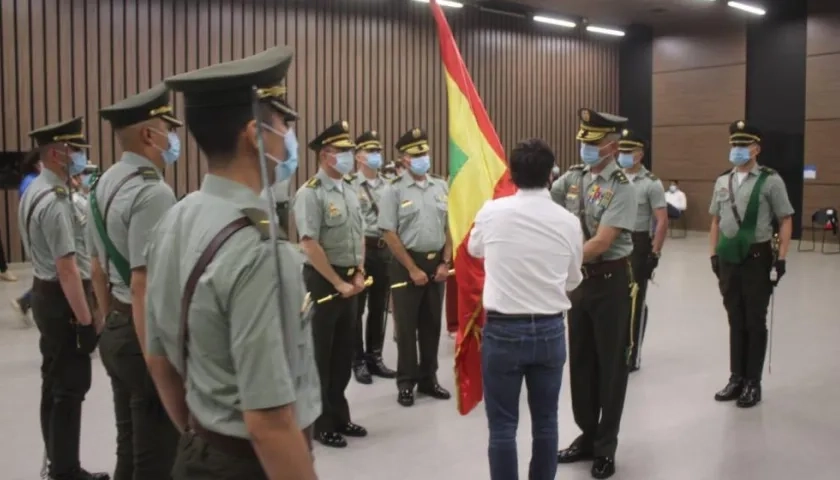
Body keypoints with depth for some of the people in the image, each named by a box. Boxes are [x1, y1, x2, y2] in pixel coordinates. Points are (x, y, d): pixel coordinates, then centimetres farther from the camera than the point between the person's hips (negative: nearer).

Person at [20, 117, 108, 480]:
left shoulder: (35, 191, 10)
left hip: (44, 294, 11)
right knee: (70, 387, -1)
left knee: (55, 383, 18)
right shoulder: (55, 201, -22)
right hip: (61, 300, -11)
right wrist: (86, 321, -22)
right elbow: (67, 269, -25)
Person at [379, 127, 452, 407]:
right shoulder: (394, 190, -7)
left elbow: (448, 228, 10)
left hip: (437, 263, 5)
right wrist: (412, 269, -12)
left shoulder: (441, 187, 7)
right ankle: (406, 383, 16)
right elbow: (389, 234, -11)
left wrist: (445, 262, 0)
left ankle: (428, 378, 26)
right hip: (407, 264, -4)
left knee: (432, 324, 13)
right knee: (406, 326, 4)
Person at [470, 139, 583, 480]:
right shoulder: (568, 221, -4)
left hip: (503, 329, -2)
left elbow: (474, 250, 14)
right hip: (551, 330, 2)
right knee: (546, 421, 16)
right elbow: (572, 281, 8)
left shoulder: (492, 213, -7)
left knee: (502, 426, 6)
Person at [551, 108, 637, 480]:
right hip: (578, 280, 6)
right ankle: (587, 435, 31)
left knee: (610, 364, 6)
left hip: (610, 282, -6)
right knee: (581, 361, 15)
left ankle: (606, 446, 20)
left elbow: (601, 243, -22)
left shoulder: (622, 188, -16)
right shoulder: (571, 178, 3)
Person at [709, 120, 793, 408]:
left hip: (757, 257, -4)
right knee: (735, 321, 13)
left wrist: (781, 257, -10)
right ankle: (737, 378, 24)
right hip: (728, 258, 5)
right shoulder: (722, 181, 8)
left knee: (755, 322, 5)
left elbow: (785, 221, -6)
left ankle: (753, 383, 16)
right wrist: (714, 254, 9)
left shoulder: (770, 180, -7)